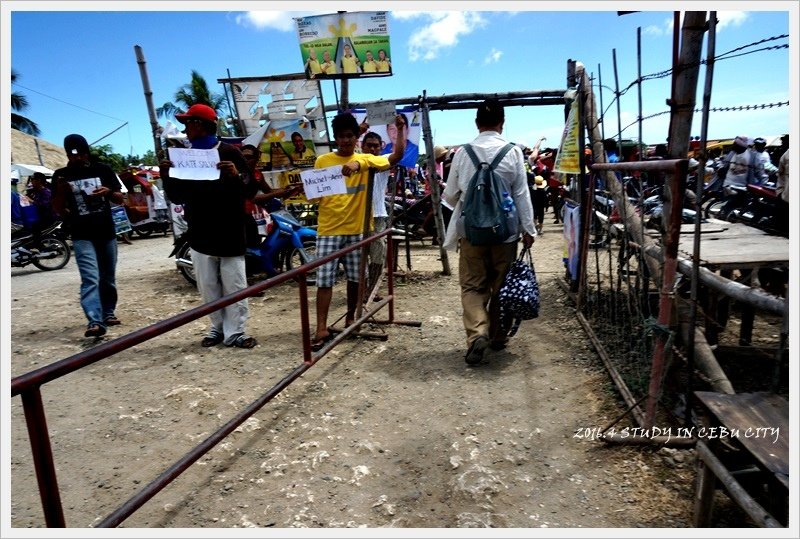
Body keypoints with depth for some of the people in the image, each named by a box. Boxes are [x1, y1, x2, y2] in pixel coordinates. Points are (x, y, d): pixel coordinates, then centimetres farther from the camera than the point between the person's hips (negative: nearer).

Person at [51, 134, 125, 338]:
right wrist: (60, 191, -13)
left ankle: (108, 313, 28)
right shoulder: (61, 175, 3)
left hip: (107, 232, 2)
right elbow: (57, 209, 6)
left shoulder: (102, 169, 5)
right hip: (82, 236, -2)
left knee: (108, 278, 13)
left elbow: (120, 199, 8)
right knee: (90, 278, -16)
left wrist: (108, 192, -14)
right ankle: (95, 322, -23)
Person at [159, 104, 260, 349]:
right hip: (200, 236, 5)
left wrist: (237, 176, -24)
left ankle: (234, 332, 6)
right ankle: (218, 328, 19)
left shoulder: (229, 152, -2)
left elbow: (251, 190, -5)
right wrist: (167, 176, -2)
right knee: (208, 288, 8)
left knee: (234, 287, -1)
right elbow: (178, 197, 15)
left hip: (229, 234, -4)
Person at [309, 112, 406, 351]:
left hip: (356, 228, 2)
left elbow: (396, 156, -5)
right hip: (328, 229, -1)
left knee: (355, 278, 11)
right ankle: (322, 329, 3)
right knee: (324, 279, -3)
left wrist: (400, 129, -16)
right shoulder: (322, 161, 2)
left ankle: (350, 318, 30)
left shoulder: (365, 160, 4)